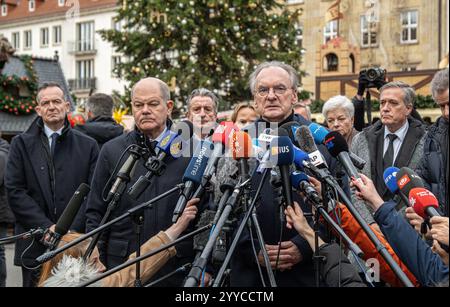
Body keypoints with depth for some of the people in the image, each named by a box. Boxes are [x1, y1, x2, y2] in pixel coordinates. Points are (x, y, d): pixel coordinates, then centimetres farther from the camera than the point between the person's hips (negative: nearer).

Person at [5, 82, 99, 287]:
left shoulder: (87, 146, 7)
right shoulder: (21, 144, 7)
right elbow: (14, 191, -1)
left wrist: (71, 229, -10)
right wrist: (47, 227, -10)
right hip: (35, 246, 0)